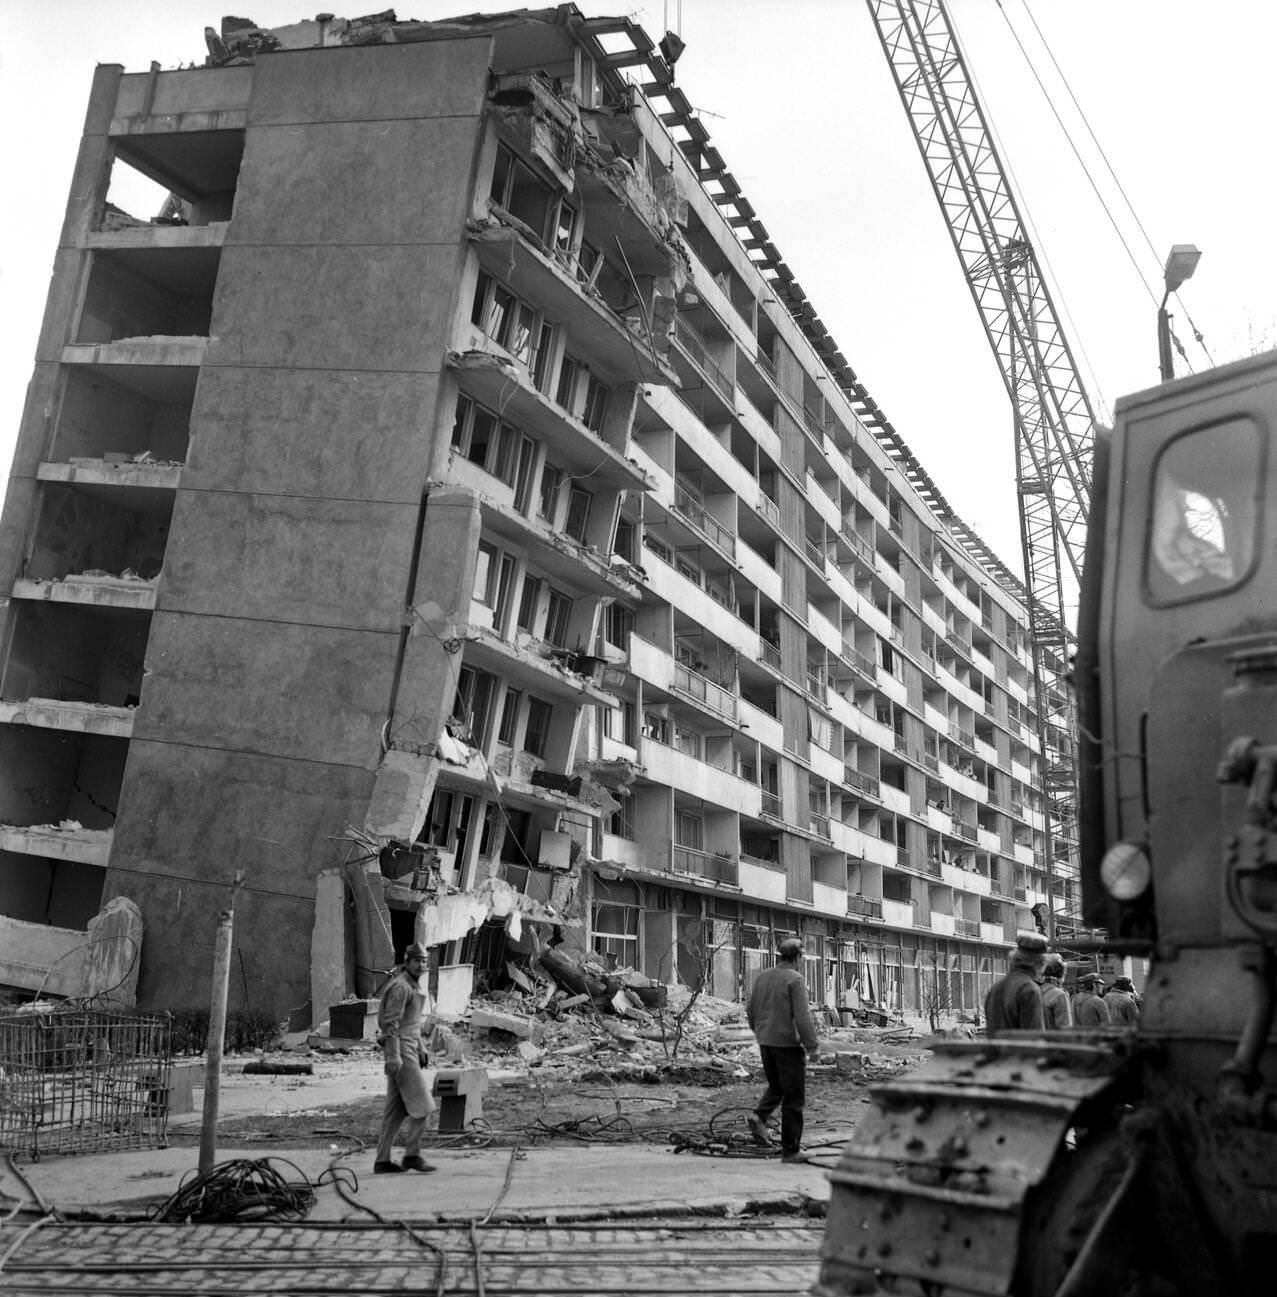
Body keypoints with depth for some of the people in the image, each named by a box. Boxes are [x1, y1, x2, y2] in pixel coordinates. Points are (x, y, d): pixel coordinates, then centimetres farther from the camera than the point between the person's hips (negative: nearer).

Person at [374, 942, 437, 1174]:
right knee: (421, 1104, -7)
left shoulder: (413, 986, 17)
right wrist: (393, 1057, -24)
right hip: (400, 1050, -10)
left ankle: (382, 1160, 12)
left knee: (396, 1109, 10)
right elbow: (391, 1023, -19)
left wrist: (420, 1049, 23)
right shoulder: (399, 987, -14)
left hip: (408, 1048, 10)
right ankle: (412, 1155, -1)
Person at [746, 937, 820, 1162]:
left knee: (775, 1086, 25)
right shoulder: (795, 980, -14)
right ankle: (790, 1150, 6)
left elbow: (750, 1010, 13)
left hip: (765, 1042, 6)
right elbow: (802, 1017, -19)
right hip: (788, 1043, -6)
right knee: (793, 1097, 3)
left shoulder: (763, 976, 6)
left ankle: (759, 1116, 1)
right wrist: (812, 1046, -12)